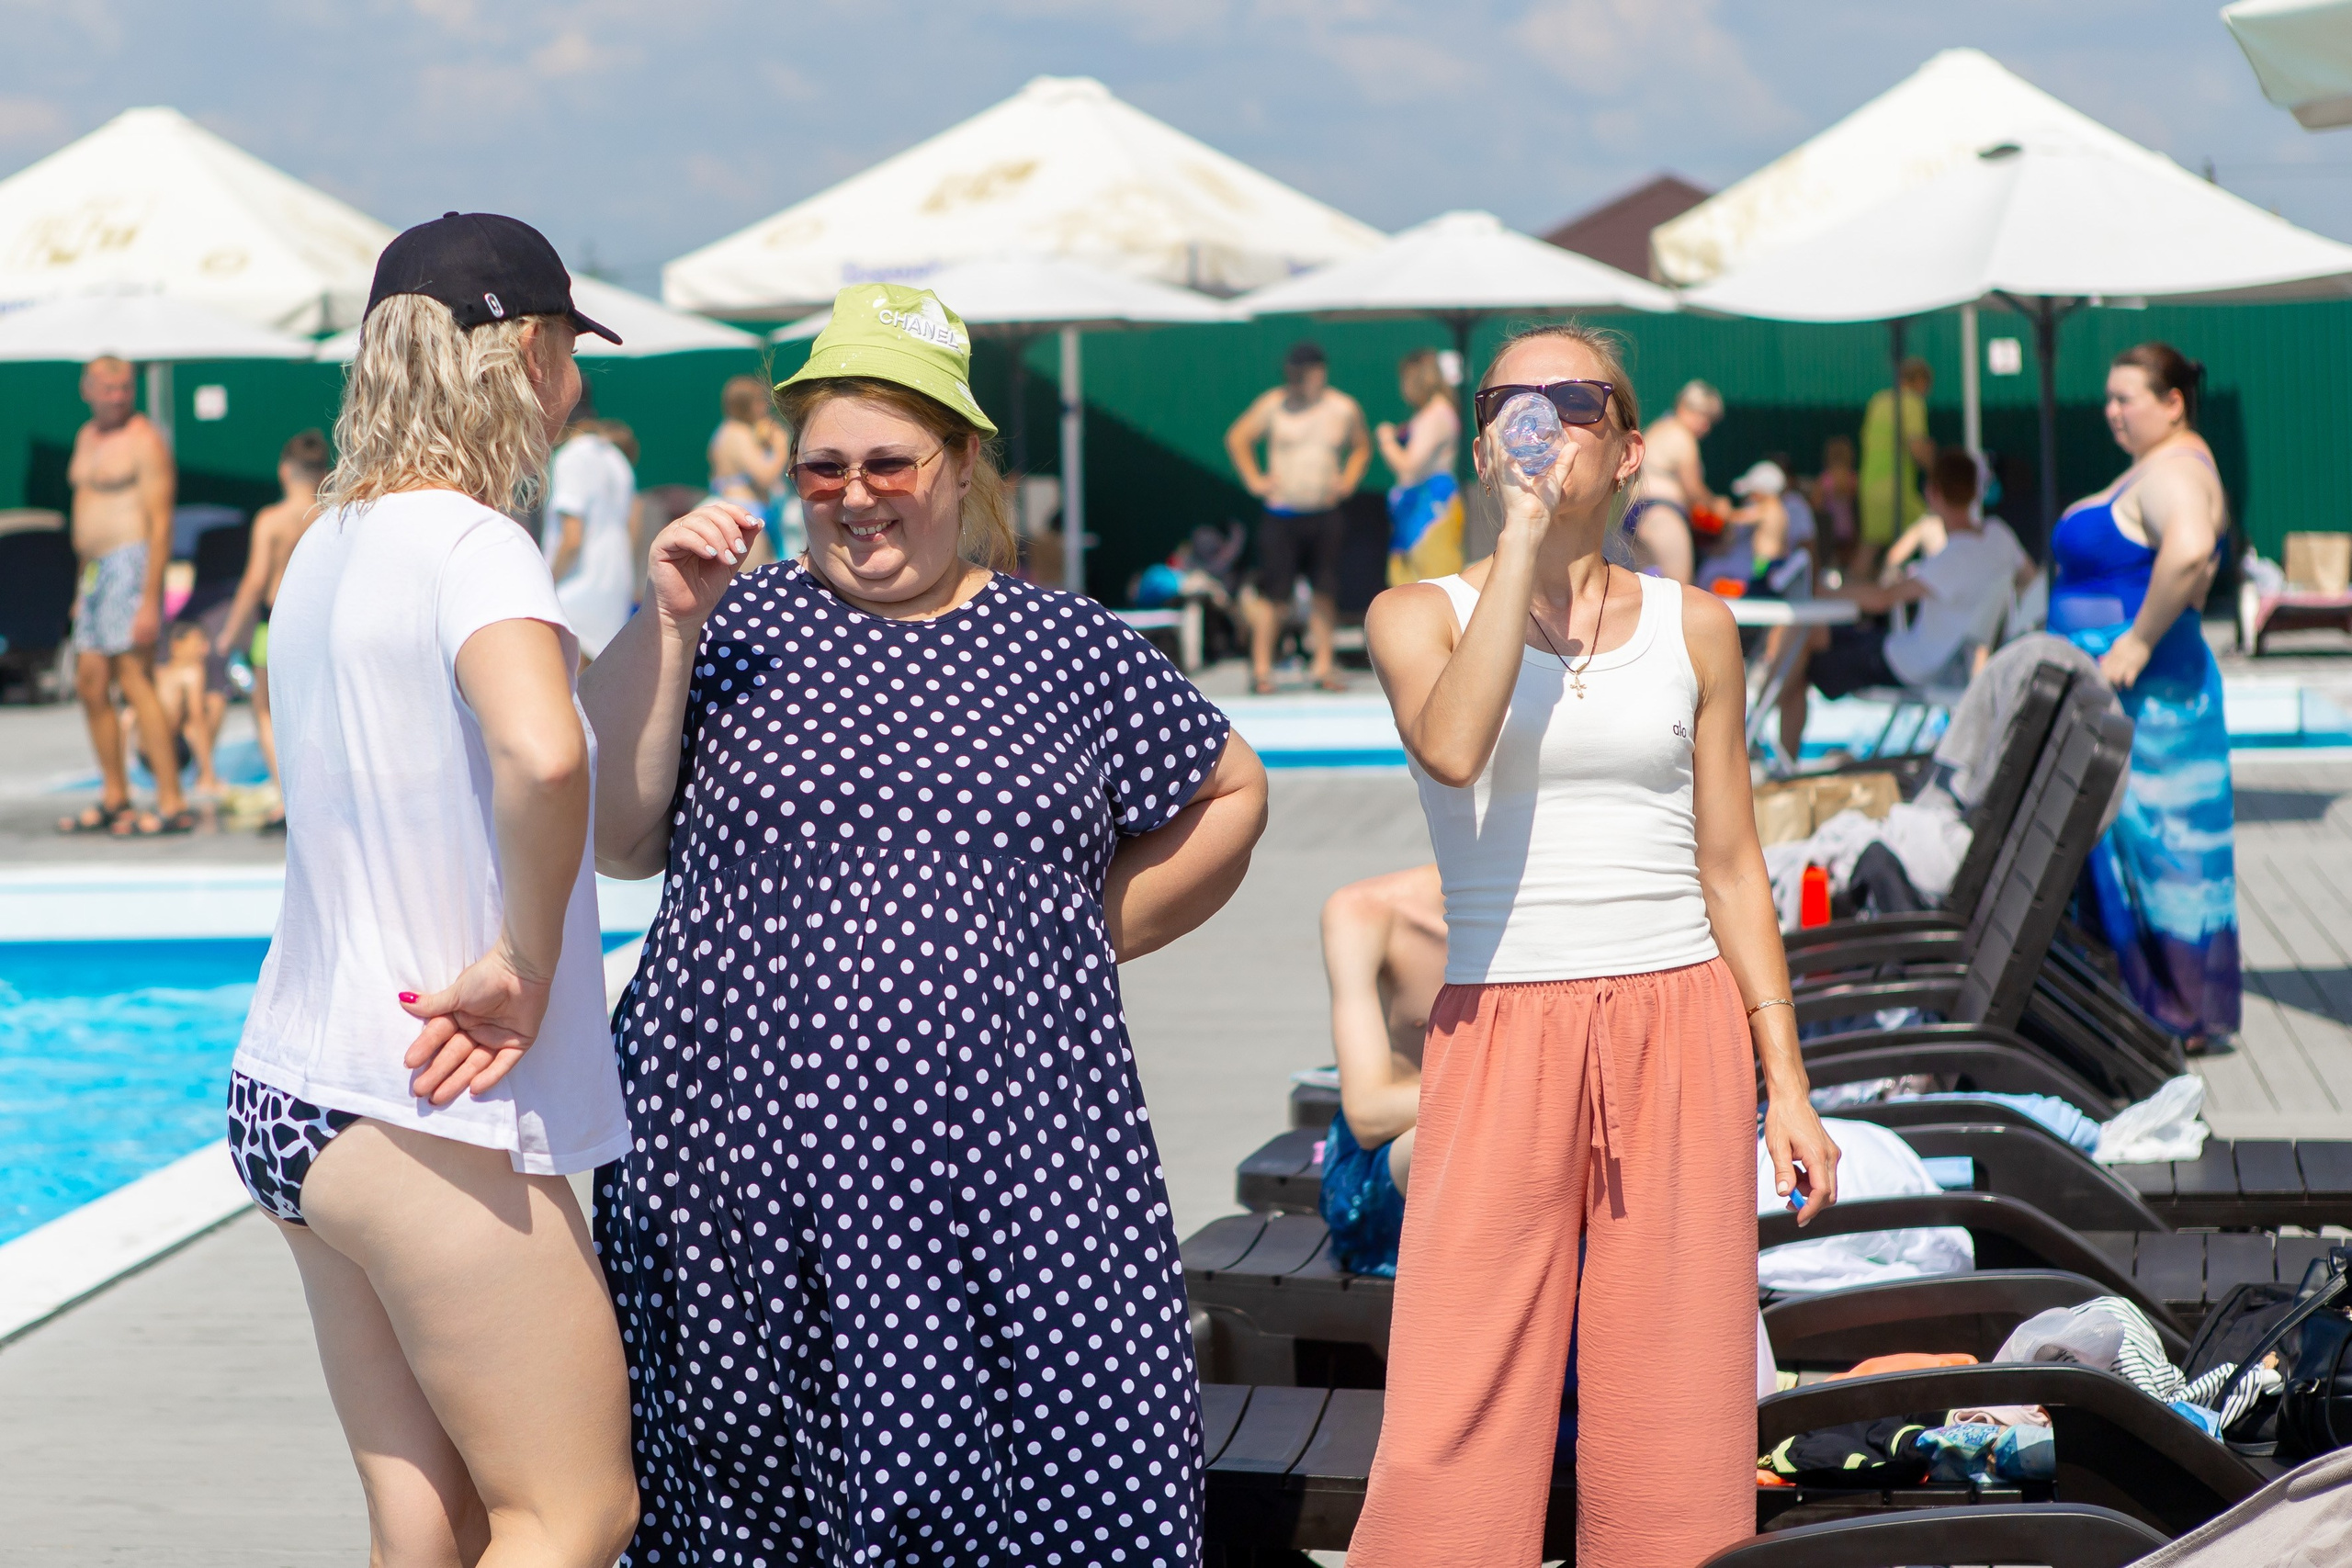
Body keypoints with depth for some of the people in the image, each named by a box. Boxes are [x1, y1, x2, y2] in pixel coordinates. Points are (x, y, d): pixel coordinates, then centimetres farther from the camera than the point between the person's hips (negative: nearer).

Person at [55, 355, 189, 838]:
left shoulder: (143, 441, -10)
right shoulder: (86, 437, 17)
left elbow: (161, 523, -15)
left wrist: (150, 600, -21)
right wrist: (83, 589, 22)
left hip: (130, 564, -9)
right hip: (94, 569, 9)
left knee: (134, 680, -14)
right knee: (90, 685, 9)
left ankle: (173, 805, -15)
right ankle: (114, 798, 18)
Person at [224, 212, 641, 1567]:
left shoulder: (329, 545, 12)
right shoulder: (476, 544, -15)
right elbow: (542, 755, -34)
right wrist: (522, 965, -21)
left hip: (293, 1091, 9)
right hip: (427, 1116, -9)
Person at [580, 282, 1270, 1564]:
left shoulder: (1067, 647, 9)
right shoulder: (740, 631, 7)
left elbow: (1229, 794, 22)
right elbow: (618, 841, -1)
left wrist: (1093, 933, 11)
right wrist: (664, 627, -8)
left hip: (1011, 1163, 0)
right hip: (746, 1159, 0)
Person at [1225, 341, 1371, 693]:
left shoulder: (1345, 409, 3)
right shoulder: (1272, 405, -4)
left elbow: (1361, 446, 20)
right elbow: (1237, 439, 6)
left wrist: (1348, 481, 7)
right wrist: (1254, 480, 0)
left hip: (1325, 515, 3)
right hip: (1282, 515, -2)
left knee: (1325, 592, 3)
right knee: (1273, 592, -5)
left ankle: (1322, 666, 12)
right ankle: (1261, 668, 0)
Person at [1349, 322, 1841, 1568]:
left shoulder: (1692, 627, 10)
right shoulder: (1420, 615, 3)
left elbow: (1731, 870, 12)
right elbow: (1452, 748, -20)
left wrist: (1787, 1086, 8)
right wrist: (1521, 539, -16)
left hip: (1680, 1031, 2)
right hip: (1499, 1040, -2)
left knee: (1674, 1407, 2)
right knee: (1459, 1399, -6)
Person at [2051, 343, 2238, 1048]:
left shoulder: (2171, 472, -17)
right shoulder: (2161, 465, 17)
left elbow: (2190, 549, -36)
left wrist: (2140, 641, -29)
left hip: (2148, 693, -11)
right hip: (2126, 693, 11)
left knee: (2148, 845, -6)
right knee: (2131, 849, 13)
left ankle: (2180, 1016, 0)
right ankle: (2170, 1007, 18)